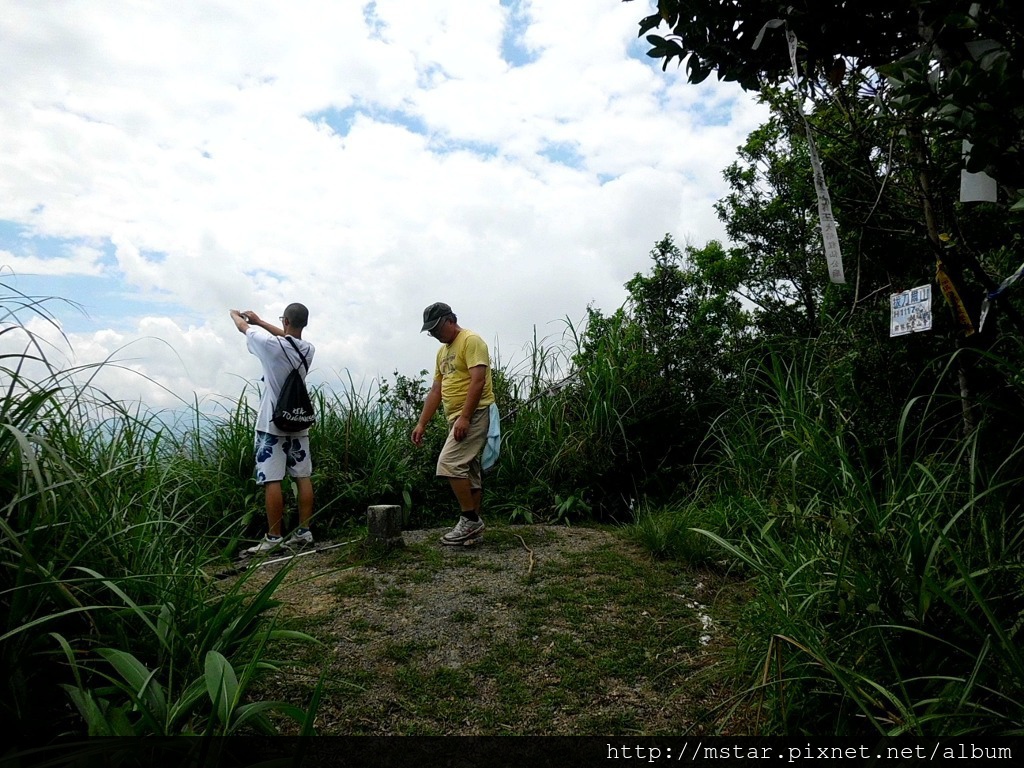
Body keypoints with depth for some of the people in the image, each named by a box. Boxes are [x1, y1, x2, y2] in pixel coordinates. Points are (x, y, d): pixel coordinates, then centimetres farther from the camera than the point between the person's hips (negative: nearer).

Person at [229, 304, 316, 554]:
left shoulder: (272, 345, -14)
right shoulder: (308, 349, 1)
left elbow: (243, 327, 5)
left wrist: (235, 314, 28)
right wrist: (260, 321, 31)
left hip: (272, 423, -6)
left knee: (271, 481, -4)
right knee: (303, 477, 7)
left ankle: (274, 538, -2)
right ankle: (304, 532, 11)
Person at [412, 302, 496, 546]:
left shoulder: (471, 341, -9)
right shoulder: (443, 351, 19)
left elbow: (478, 381, -19)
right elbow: (436, 391, 19)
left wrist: (464, 417, -25)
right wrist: (422, 424, 13)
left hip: (474, 415, -9)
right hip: (458, 419, 9)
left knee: (449, 464, -17)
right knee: (469, 471, 9)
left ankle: (470, 520, -7)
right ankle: (473, 527, 15)